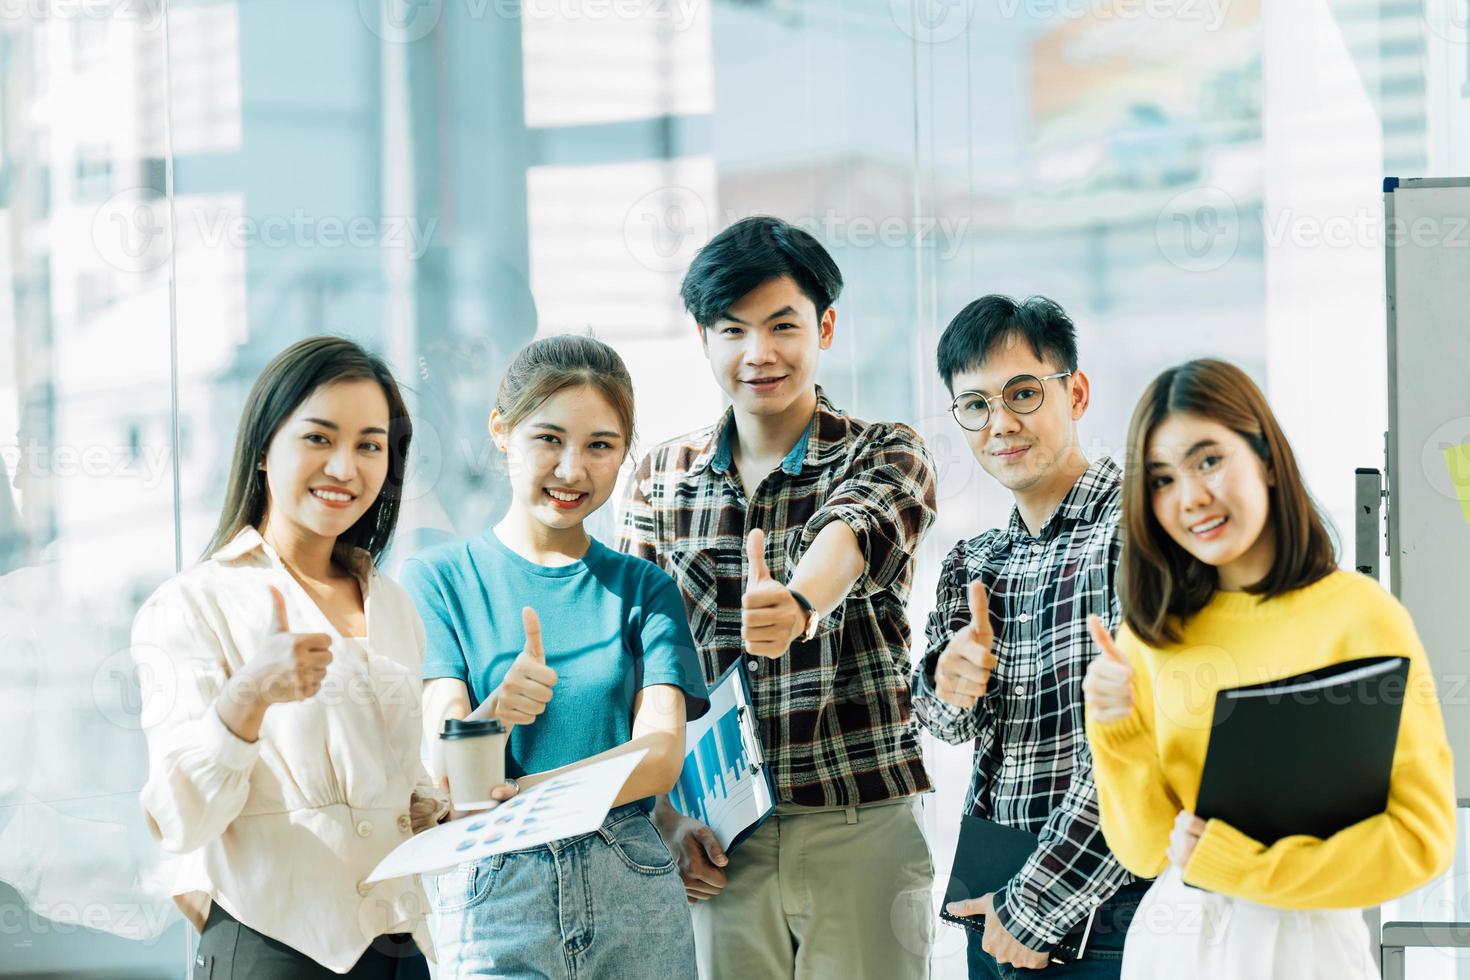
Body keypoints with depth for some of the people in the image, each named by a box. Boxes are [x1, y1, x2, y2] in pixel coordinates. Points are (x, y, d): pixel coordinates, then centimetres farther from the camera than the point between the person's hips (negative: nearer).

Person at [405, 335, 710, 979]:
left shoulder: (644, 588, 10)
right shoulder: (437, 578, 4)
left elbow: (662, 754, -4)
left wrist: (524, 793, -22)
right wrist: (494, 715, -30)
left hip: (632, 895, 2)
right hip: (491, 892, -2)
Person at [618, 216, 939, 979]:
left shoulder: (885, 458, -1)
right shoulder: (660, 479, 7)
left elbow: (853, 530, -24)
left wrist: (799, 602, -46)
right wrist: (666, 813, -6)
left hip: (861, 826, -2)